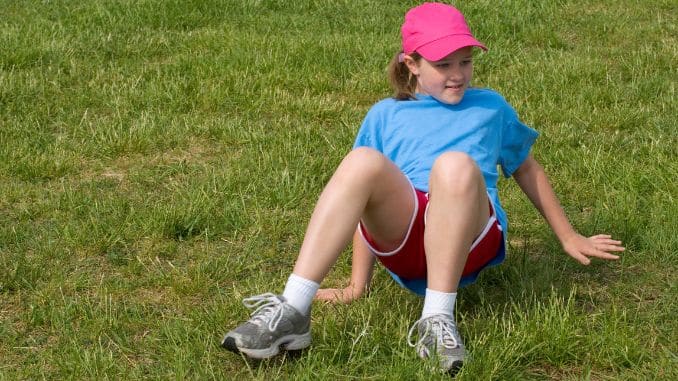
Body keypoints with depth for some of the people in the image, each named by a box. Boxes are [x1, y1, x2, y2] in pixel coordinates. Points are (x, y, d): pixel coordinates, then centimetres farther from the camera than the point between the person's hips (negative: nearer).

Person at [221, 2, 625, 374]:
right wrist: (358, 286, 13)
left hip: (469, 236, 0)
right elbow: (366, 197, 19)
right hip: (400, 229, 1)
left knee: (456, 164, -34)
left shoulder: (490, 107, 26)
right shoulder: (385, 115, 22)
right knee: (362, 162, -32)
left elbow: (527, 168, 34)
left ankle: (438, 320, -39)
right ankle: (292, 312, -42)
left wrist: (569, 238, 33)